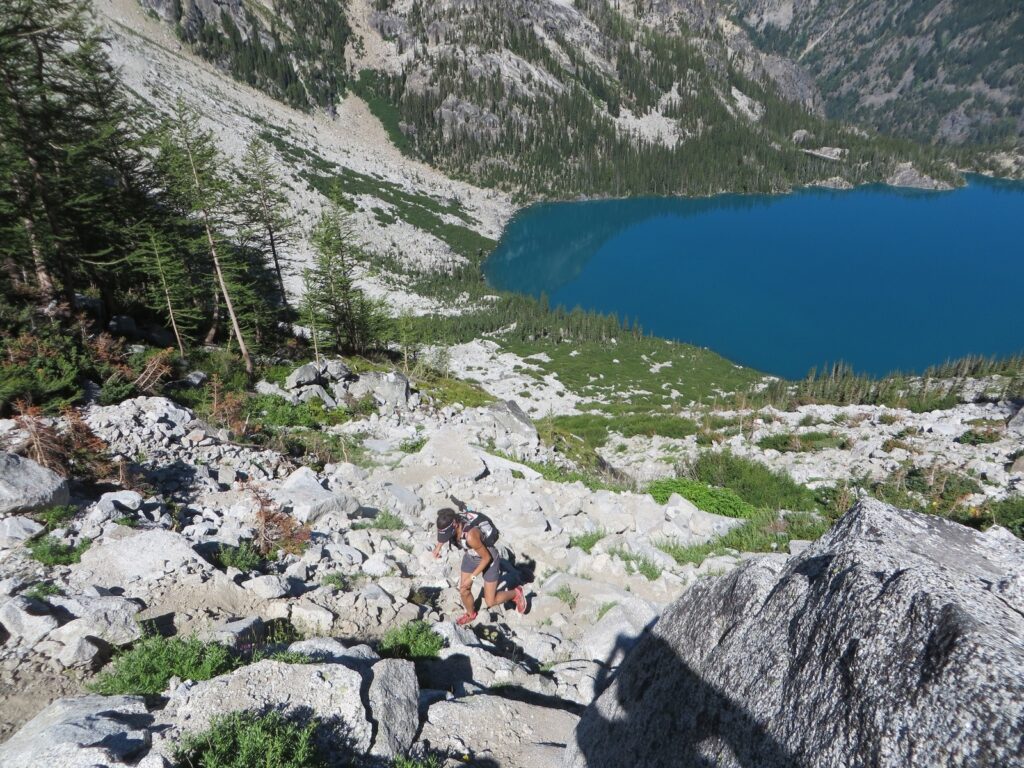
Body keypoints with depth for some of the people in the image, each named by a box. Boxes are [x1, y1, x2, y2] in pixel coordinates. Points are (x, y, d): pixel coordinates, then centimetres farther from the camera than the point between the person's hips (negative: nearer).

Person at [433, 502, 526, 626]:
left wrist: (471, 577, -22)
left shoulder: (470, 535, -43)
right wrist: (439, 546, 7)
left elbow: (487, 557, -28)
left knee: (490, 602, 4)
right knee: (464, 592, 14)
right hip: (470, 557, 6)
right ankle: (471, 614, 45)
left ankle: (515, 593, 30)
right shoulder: (451, 523, -23)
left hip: (488, 559, -6)